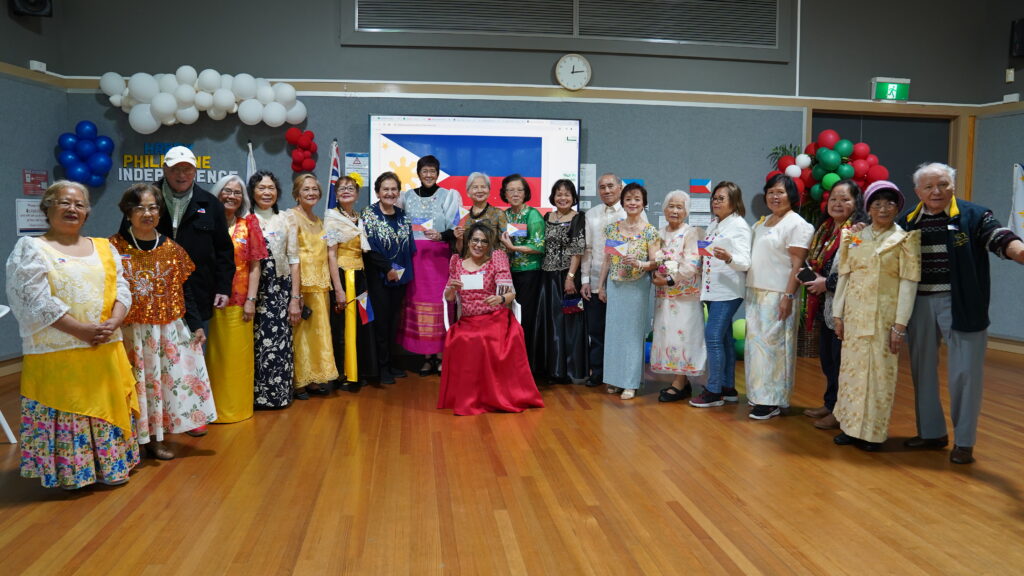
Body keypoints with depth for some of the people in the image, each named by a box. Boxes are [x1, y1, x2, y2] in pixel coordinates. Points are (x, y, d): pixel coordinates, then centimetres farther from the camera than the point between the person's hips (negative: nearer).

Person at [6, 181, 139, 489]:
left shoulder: (105, 248, 13)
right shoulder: (31, 248, -2)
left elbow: (121, 289, 7)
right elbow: (36, 300, -12)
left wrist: (114, 322, -13)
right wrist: (81, 330, -19)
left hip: (105, 351, 5)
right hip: (57, 351, -4)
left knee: (108, 408, 11)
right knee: (65, 410, 2)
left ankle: (110, 465, 25)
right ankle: (70, 472, 16)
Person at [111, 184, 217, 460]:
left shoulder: (172, 249, 4)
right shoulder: (113, 247, -5)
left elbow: (182, 290, 8)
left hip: (167, 330, 3)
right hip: (128, 331, -3)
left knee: (162, 380, 7)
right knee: (131, 383, 2)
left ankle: (155, 438, 20)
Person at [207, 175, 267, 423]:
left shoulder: (249, 223, 3)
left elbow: (255, 265, 1)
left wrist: (251, 300, -6)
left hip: (238, 300, -1)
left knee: (237, 354, 6)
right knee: (215, 353, 7)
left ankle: (238, 406, 19)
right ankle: (215, 406, 20)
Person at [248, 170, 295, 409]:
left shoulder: (285, 220, 10)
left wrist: (295, 295, 2)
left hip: (281, 288, 2)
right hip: (255, 288, -2)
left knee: (280, 339, 2)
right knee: (258, 340, -2)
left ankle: (279, 391, 13)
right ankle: (257, 393, 9)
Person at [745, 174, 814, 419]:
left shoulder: (796, 224, -7)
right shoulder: (762, 222, 17)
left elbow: (797, 264, -13)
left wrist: (788, 296, -18)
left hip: (777, 295, -7)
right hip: (755, 291, 7)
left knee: (772, 344, -4)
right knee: (756, 342, 9)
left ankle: (773, 401, 4)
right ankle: (760, 394, 19)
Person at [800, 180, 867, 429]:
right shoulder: (825, 230, 14)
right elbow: (814, 263, 25)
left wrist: (828, 283, -16)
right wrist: (810, 276, 4)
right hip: (825, 305, 9)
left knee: (841, 360, -1)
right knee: (826, 356, 16)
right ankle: (830, 404, 30)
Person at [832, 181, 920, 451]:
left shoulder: (905, 239, -1)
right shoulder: (854, 237, 9)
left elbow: (909, 283, -7)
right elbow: (844, 275, 10)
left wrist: (900, 324, -12)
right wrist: (837, 314, 5)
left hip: (884, 315, -3)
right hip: (854, 314, 4)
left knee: (880, 371, 1)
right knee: (851, 368, 7)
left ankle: (873, 432, 12)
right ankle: (851, 426, 18)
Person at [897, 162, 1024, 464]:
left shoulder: (973, 215, -4)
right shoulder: (907, 222, 7)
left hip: (961, 304, -4)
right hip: (920, 303, 4)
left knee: (964, 373, 1)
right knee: (922, 369, 12)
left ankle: (964, 442, 14)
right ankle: (931, 432, 28)